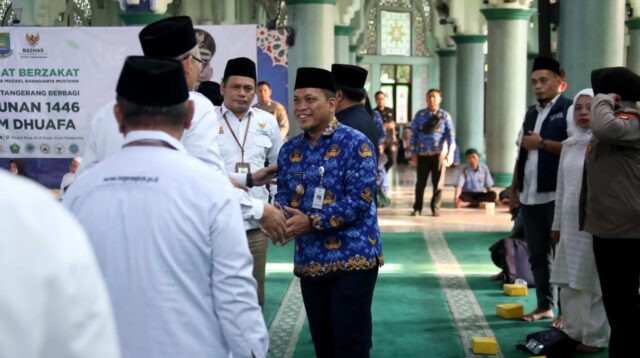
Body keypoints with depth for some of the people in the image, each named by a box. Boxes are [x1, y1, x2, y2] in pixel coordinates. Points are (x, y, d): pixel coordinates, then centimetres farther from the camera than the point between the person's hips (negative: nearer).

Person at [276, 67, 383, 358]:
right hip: (309, 260, 6)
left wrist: (312, 221, -22)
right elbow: (283, 195, 9)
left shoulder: (355, 144, -10)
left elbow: (360, 199, -17)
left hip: (352, 257, -6)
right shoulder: (290, 150, 10)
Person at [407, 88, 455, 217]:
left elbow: (451, 135, 1)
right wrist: (413, 153, 0)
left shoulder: (445, 116, 3)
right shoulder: (420, 115, 5)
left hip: (439, 153, 0)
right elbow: (414, 134, 5)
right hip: (422, 154, 1)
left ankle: (435, 208, 16)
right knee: (420, 182, 4)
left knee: (438, 182, 4)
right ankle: (417, 208, 15)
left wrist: (450, 154, -6)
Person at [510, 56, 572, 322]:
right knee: (537, 254, 12)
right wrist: (514, 190, 17)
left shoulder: (569, 109, -5)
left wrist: (543, 143, -16)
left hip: (557, 195, -7)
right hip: (529, 195, 7)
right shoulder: (531, 113, 18)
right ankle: (544, 305, 21)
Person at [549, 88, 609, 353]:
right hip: (570, 222, 7)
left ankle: (594, 337, 7)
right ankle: (572, 331, 22)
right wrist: (557, 224, 18)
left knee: (592, 282, -2)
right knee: (568, 281, 11)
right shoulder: (568, 145, 13)